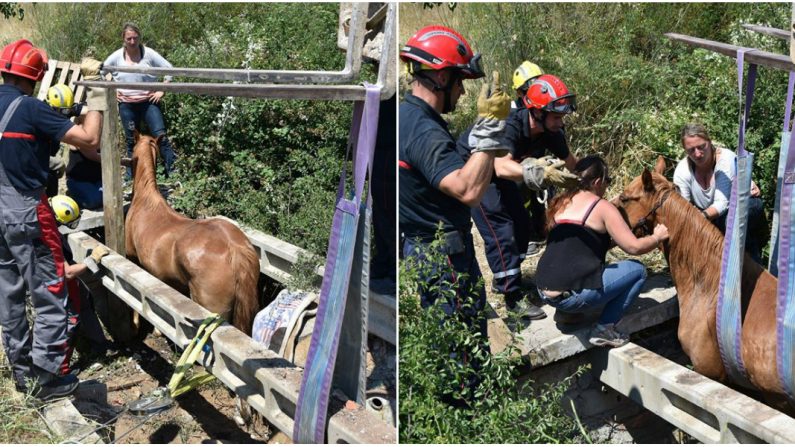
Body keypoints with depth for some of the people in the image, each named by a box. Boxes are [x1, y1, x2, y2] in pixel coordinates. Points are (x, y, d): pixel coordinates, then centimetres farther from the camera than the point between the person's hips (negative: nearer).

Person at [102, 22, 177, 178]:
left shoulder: (148, 53, -5)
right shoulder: (117, 56, 1)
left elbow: (169, 69, -4)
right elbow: (99, 73, 13)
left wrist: (161, 91, -6)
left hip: (149, 101, -2)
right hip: (126, 105, 2)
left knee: (160, 135, -13)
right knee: (131, 141, 11)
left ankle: (173, 171, -8)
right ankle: (131, 177, 22)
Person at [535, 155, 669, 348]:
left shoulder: (560, 203, 13)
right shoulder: (602, 207, -5)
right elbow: (633, 247, -5)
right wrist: (657, 237, 14)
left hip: (544, 291, 8)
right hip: (572, 295, -8)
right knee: (637, 270, 8)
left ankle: (567, 312, 20)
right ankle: (604, 328, 4)